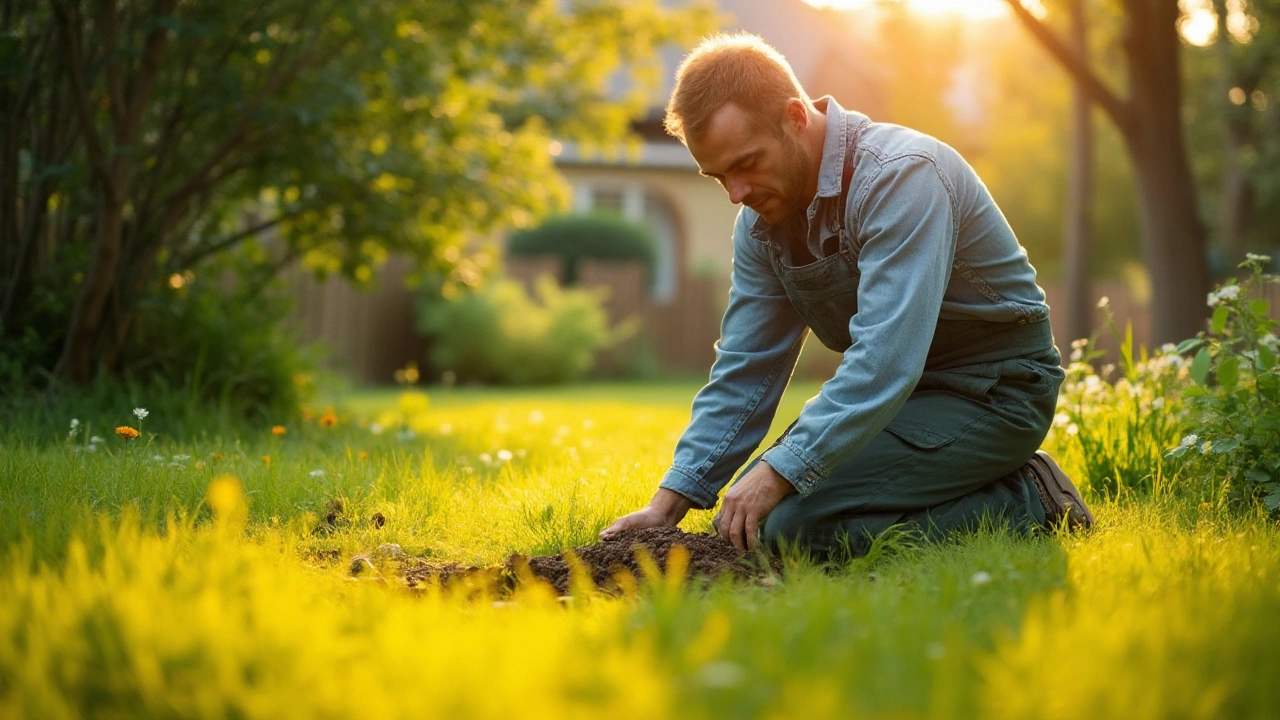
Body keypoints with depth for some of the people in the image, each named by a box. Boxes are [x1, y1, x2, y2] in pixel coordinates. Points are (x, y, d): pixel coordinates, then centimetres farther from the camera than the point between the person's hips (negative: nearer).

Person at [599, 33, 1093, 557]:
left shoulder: (899, 176, -26)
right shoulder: (762, 217, 0)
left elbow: (885, 360, -35)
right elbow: (745, 371, 2)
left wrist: (779, 472, -38)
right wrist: (670, 501, -7)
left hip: (994, 389, -9)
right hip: (895, 389, 9)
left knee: (793, 525, -23)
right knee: (740, 526, 4)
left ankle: (1023, 504, -9)